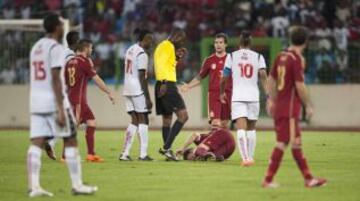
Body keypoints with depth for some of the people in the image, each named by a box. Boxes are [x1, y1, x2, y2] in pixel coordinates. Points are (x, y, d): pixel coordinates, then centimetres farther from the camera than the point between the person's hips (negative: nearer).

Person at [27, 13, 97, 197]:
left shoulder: (36, 47, 16)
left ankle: (33, 186, -10)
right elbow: (55, 80, -16)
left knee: (37, 143, -1)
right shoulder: (56, 48, -9)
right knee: (70, 141, 3)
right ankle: (77, 185, 4)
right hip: (53, 100, -7)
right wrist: (61, 109, -18)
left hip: (36, 100, 7)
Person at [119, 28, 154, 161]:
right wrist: (148, 98, -14)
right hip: (138, 90, -8)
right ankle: (143, 154, -1)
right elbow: (142, 78, -16)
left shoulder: (130, 50, 14)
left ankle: (125, 153, 6)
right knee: (143, 120, 0)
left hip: (128, 89, 8)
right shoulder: (142, 54, -12)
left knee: (134, 120, 11)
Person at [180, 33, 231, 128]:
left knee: (224, 124, 8)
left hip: (227, 94, 1)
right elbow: (200, 77, 13)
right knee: (215, 123, -14)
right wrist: (188, 86, 1)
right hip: (213, 94, -1)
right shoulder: (209, 60, 5)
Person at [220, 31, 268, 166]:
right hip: (253, 96, 2)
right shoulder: (258, 57, 7)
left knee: (241, 128, -11)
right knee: (251, 128, 16)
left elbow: (224, 78, 7)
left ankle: (245, 158, -25)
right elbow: (263, 76, -4)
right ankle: (250, 157, 19)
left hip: (237, 96, -2)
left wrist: (222, 93, 22)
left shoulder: (232, 56, 6)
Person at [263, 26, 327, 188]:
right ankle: (268, 180, -4)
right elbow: (299, 85, -18)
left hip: (279, 106, 9)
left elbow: (271, 79, 16)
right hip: (290, 108, -9)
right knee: (282, 143, -5)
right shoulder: (297, 59, -15)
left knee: (296, 142, 13)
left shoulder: (281, 56, 9)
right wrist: (308, 106, -9)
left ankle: (308, 178, 20)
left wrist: (272, 100, 25)